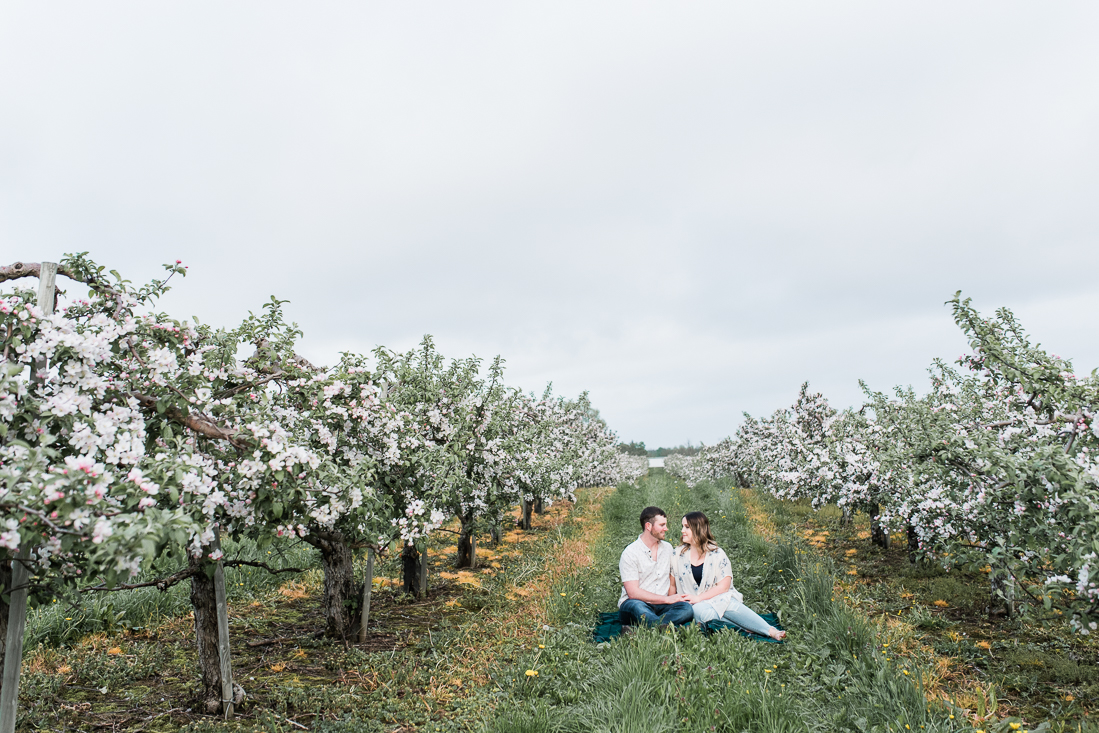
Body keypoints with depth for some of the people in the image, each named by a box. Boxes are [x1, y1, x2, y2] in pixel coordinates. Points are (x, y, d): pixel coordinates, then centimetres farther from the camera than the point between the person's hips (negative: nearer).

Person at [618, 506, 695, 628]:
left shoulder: (668, 548, 15)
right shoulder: (630, 553, -6)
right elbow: (633, 592, -13)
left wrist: (674, 598, -3)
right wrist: (667, 599, -12)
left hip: (661, 606, 5)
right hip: (636, 604, -5)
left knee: (686, 608, -28)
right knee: (636, 606, -40)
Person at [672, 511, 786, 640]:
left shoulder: (717, 554, -1)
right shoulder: (678, 554, 6)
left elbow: (724, 586, -7)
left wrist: (699, 598, -16)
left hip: (718, 598, -1)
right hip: (695, 604, 1)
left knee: (728, 604, -37)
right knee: (700, 611, -36)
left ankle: (770, 631, -33)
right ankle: (747, 627, -28)